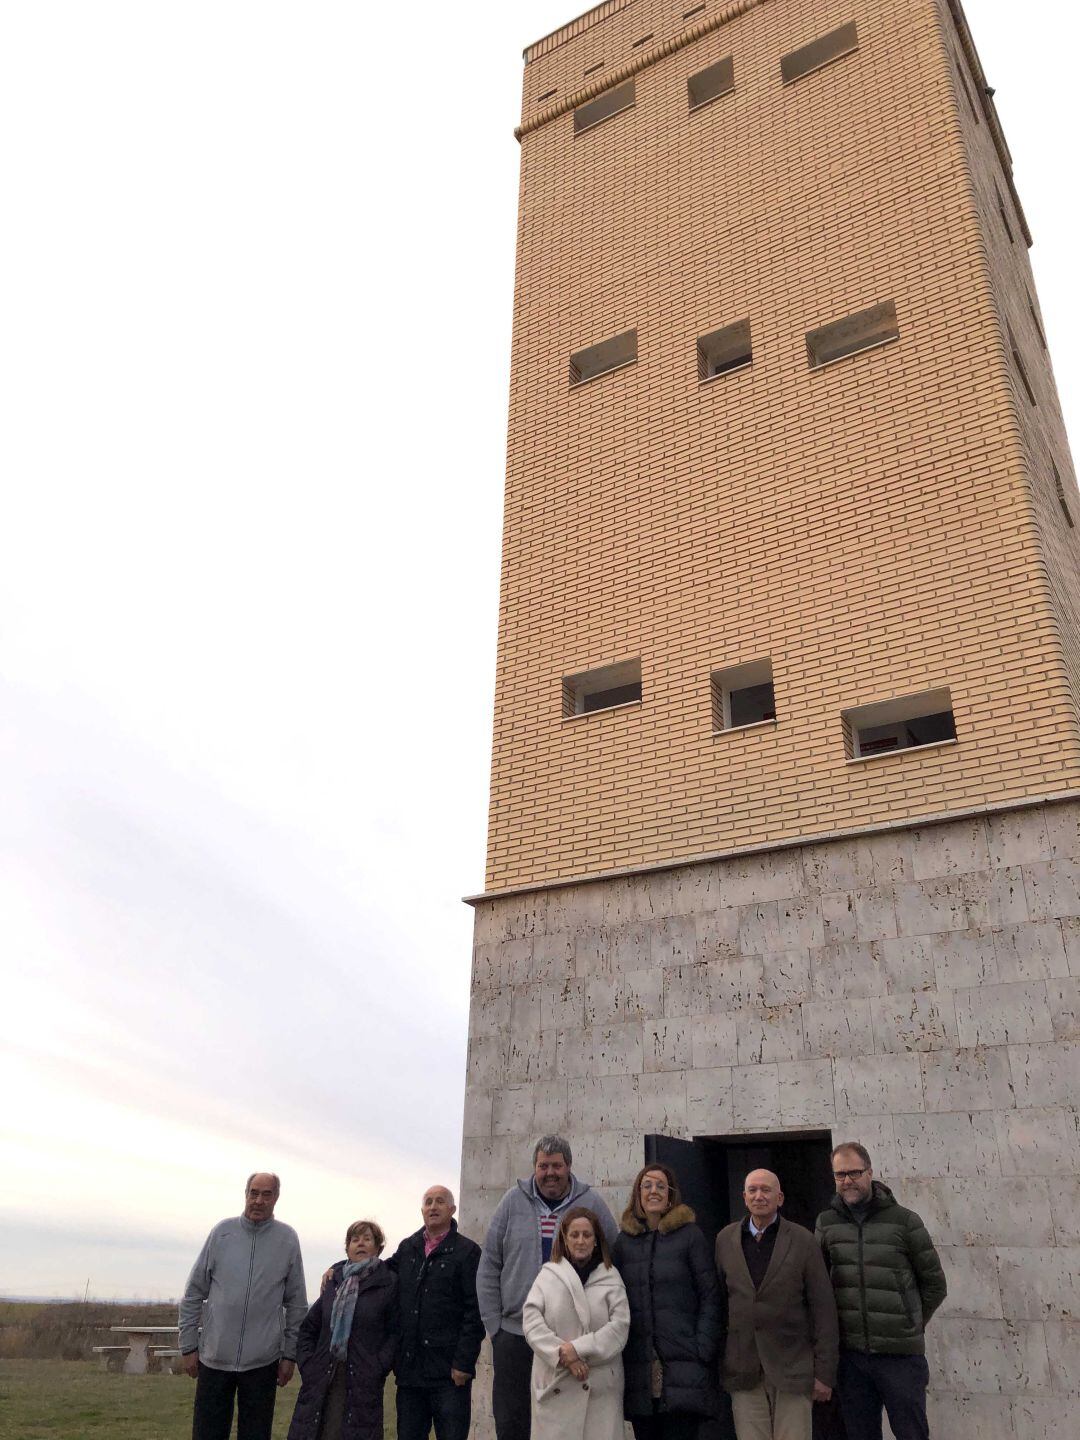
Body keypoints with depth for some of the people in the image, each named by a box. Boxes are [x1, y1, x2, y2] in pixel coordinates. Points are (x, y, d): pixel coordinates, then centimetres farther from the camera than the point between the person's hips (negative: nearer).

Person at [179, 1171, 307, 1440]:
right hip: (214, 1358, 1)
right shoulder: (222, 1232, 0)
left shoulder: (287, 1239, -2)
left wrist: (289, 1355, 1)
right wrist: (188, 1346, 1)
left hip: (263, 1362, -1)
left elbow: (296, 1304, 2)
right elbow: (193, 1294, 4)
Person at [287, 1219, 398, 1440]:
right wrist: (307, 1364, 4)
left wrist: (377, 1369, -12)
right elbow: (308, 1327, 16)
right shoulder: (334, 1281, 12)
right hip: (321, 1383, 4)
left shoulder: (389, 1283, 0)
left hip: (363, 1385, -3)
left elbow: (395, 1333, -3)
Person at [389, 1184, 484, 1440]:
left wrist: (464, 1362, -14)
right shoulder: (407, 1248, 12)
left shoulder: (467, 1251, -4)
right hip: (409, 1368, 5)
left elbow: (475, 1312, -8)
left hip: (449, 1370, -5)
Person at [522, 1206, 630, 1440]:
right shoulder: (548, 1274, 6)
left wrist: (578, 1348, -12)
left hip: (600, 1386, 0)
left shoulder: (611, 1278, 6)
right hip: (555, 1384, 0)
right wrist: (563, 1356, -13)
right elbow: (532, 1320, -2)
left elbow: (619, 1326, -3)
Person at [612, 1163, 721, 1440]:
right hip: (639, 1370, 3)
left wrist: (702, 1351, -9)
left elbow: (710, 1297, -2)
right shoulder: (624, 1240, 9)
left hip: (682, 1366, -3)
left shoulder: (689, 1235, 0)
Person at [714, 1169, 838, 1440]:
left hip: (792, 1367, -2)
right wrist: (719, 1362, 8)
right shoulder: (725, 1239, 7)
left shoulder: (803, 1241, -1)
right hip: (743, 1371, 2)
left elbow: (824, 1309, -1)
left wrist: (825, 1373, -4)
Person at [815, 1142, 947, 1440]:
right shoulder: (827, 1223, 4)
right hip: (851, 1354, 3)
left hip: (901, 1354, -2)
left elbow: (935, 1283, 4)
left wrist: (911, 1325, 7)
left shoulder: (904, 1220, -3)